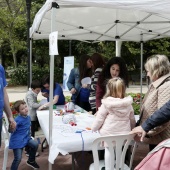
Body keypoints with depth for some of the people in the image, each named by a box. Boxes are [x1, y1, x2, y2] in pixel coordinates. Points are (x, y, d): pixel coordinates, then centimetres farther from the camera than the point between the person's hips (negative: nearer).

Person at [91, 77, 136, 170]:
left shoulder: (106, 104, -11)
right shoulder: (128, 104, 1)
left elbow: (99, 118, -4)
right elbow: (132, 119, 12)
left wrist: (93, 128, 12)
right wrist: (132, 128, 30)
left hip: (109, 134, -3)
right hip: (124, 133, 3)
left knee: (109, 150, 9)